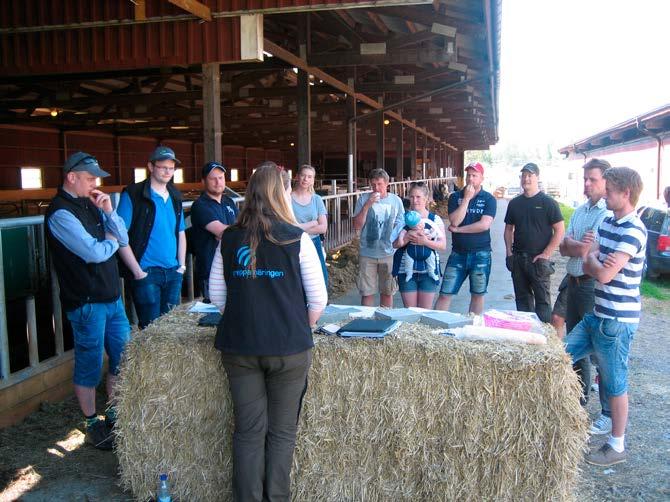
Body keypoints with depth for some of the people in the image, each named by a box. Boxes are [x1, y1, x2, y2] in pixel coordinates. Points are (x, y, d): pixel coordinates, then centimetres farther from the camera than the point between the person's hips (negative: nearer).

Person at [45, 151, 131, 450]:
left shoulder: (90, 204, 10)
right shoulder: (61, 213, -16)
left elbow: (124, 239, 8)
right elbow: (95, 253, -23)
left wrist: (109, 212, -7)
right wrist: (111, 242, -2)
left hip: (111, 296, 8)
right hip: (86, 302, -8)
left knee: (123, 358, 15)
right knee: (89, 366, 6)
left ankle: (114, 414, 32)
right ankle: (93, 426, 22)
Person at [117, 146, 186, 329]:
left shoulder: (175, 197, 13)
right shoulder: (132, 195, -7)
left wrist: (182, 266, 9)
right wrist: (138, 272, -14)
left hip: (173, 273, 6)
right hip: (146, 273, -6)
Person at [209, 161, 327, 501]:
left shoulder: (229, 238, 1)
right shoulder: (296, 238, -8)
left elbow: (216, 294, 6)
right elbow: (318, 298, -6)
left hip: (238, 346, 3)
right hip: (288, 347, -3)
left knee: (248, 431, 13)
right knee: (281, 432, 11)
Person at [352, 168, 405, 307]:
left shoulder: (396, 201, 1)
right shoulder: (363, 199, -4)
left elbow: (400, 226, 8)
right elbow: (357, 226, -9)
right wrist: (367, 205, -18)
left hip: (389, 254, 1)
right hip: (367, 254, -1)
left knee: (387, 292, 12)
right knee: (367, 292, 2)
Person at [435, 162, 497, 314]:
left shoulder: (489, 199, -1)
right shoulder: (455, 197, 4)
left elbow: (484, 225, -15)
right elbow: (454, 221, -12)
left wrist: (458, 229, -10)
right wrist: (466, 198, -12)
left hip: (481, 254, -1)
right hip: (458, 253, 1)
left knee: (477, 295, 11)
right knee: (445, 294, -1)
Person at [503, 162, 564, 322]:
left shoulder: (548, 202, -5)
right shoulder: (515, 203, 10)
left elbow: (560, 230, -7)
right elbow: (509, 228, 16)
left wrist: (546, 254, -13)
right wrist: (509, 252, 4)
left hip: (538, 259, -5)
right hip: (518, 258, 5)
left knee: (542, 298, -1)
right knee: (522, 297, 12)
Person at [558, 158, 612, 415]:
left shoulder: (612, 213, -15)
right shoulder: (580, 211, 12)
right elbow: (564, 247, 6)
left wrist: (575, 245, -6)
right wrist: (583, 246, -11)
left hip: (595, 287, -9)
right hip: (574, 283, 9)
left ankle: (610, 413, 9)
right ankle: (579, 397, 37)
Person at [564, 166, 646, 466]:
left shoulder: (633, 231, -19)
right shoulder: (607, 223, 9)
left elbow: (604, 275, -24)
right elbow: (588, 265, 5)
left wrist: (593, 260, -4)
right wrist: (598, 262, -17)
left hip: (618, 320, -9)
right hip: (598, 314, 9)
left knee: (615, 385, 4)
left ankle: (617, 447, 19)